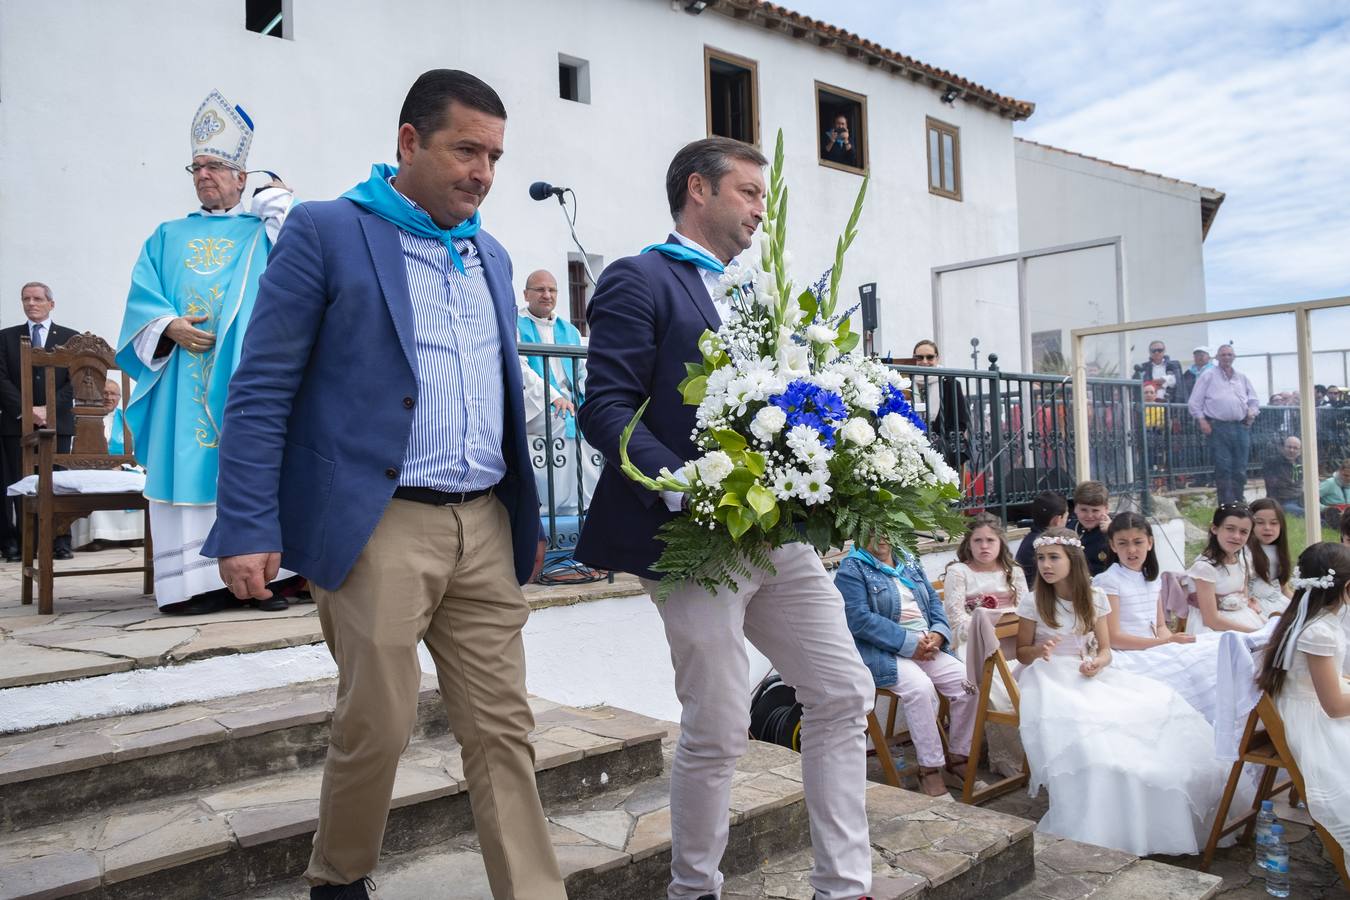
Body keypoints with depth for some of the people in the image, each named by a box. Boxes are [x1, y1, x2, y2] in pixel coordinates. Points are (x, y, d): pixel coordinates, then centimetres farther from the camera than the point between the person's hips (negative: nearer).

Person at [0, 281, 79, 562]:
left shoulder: (70, 338, 9)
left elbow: (75, 380, 1)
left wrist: (49, 409, -10)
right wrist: (25, 410, -11)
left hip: (58, 422, -1)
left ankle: (60, 541, 2)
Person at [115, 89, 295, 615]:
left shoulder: (264, 232, 14)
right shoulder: (168, 238, 20)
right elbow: (142, 299, 10)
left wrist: (278, 198, 3)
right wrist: (169, 326, -10)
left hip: (243, 375, -2)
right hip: (184, 378, 2)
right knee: (189, 469, -4)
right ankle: (197, 579, -1)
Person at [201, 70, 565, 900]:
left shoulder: (492, 257, 16)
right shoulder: (326, 232, -2)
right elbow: (262, 389, -5)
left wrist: (529, 519, 19)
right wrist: (249, 528, -12)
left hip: (486, 527, 5)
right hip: (378, 527, -5)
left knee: (504, 728, 5)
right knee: (378, 726, 4)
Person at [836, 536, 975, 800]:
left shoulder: (908, 562, 19)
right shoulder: (852, 568, -4)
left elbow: (934, 600, 17)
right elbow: (859, 619, -16)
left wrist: (938, 633, -6)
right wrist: (909, 643, -18)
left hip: (927, 646, 6)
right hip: (882, 651, -6)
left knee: (967, 680, -15)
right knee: (920, 686, -32)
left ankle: (957, 758, 4)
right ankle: (930, 770, -18)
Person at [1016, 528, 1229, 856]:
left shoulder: (1095, 598, 6)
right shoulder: (1033, 602, -3)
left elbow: (1105, 649, 11)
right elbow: (1022, 653, 4)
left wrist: (1097, 663, -12)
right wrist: (1039, 650, -18)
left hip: (1089, 678, 4)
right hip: (1050, 678, -4)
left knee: (1161, 706, -18)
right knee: (1082, 730, -36)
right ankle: (1090, 833, -22)